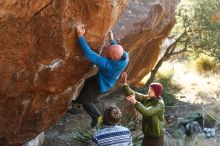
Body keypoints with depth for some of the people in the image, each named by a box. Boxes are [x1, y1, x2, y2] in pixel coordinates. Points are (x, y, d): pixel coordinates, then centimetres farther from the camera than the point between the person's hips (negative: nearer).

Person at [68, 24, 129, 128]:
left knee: (85, 99, 14)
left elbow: (89, 54, -49)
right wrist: (112, 40, 10)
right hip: (105, 79, 8)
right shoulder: (125, 56, -28)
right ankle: (77, 104, 51)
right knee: (86, 83, 28)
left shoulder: (107, 64, -47)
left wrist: (80, 36, -46)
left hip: (101, 85, -7)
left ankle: (96, 116, 36)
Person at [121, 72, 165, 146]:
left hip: (157, 137, -7)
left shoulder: (160, 103, -20)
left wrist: (135, 102, -39)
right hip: (147, 135, 7)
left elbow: (147, 112, -34)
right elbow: (133, 94, -4)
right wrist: (125, 83, -17)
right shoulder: (147, 98, 1)